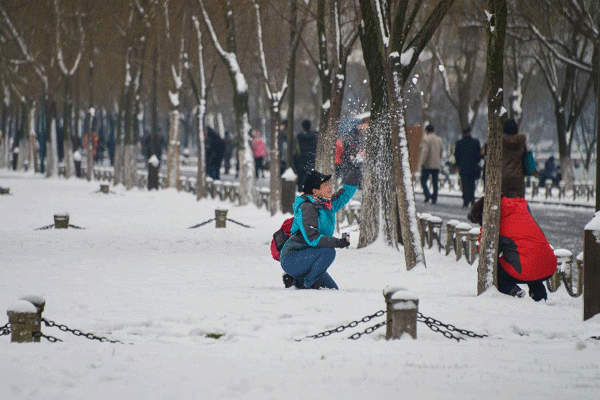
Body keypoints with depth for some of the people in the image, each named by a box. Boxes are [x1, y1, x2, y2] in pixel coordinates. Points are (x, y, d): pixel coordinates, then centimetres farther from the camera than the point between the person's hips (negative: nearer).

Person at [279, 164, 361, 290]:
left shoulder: (328, 204, 6)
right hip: (291, 259, -9)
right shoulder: (307, 208, -19)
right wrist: (338, 242, -30)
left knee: (332, 289, 9)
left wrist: (356, 170, 16)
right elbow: (312, 238, -28)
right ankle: (308, 283, -15)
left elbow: (346, 192, 22)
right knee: (328, 251, -29)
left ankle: (294, 279, 17)